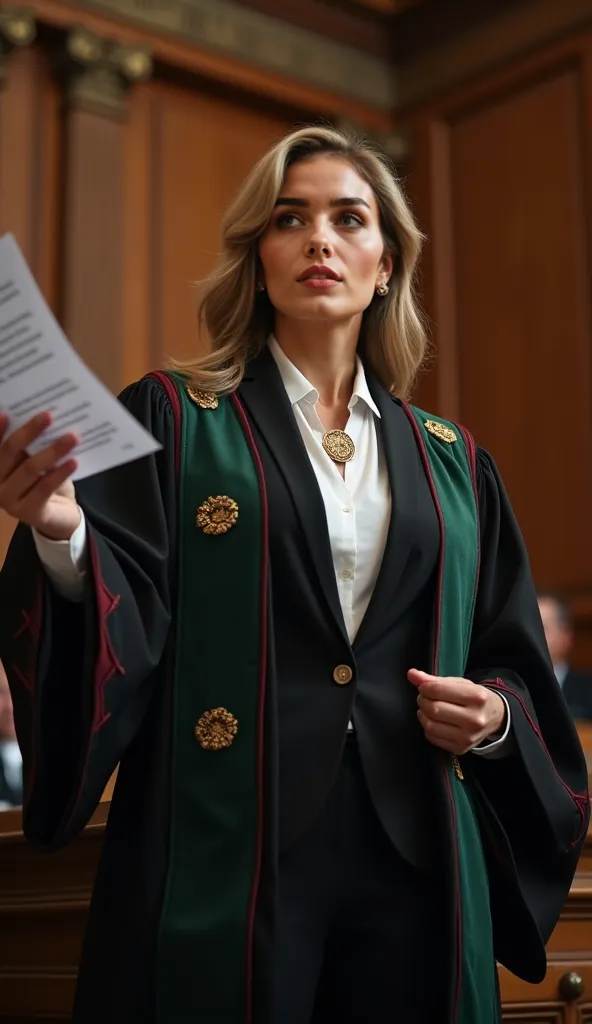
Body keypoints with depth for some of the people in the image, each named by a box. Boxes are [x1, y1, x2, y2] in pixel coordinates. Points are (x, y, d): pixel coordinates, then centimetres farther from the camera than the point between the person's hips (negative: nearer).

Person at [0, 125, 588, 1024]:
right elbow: (122, 633, -10)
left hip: (415, 865, 4)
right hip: (225, 854, -3)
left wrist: (497, 717, -6)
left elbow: (516, 669, 15)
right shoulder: (173, 421, 2)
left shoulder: (450, 460, 11)